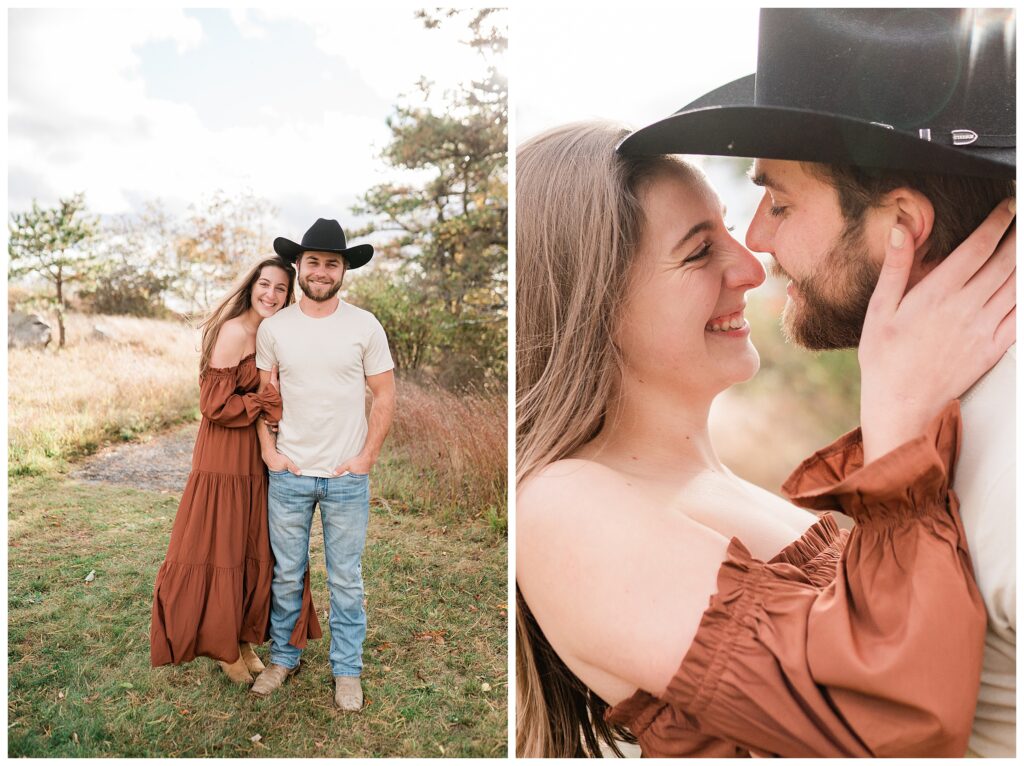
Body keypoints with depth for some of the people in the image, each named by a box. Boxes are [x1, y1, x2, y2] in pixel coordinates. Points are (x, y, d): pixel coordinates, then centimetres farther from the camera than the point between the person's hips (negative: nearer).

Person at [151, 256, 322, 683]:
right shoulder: (235, 332, -15)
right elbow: (214, 403, -18)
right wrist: (269, 404, -15)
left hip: (259, 457, 7)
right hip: (226, 457, -7)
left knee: (257, 549, 13)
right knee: (222, 550, 7)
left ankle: (243, 638, 29)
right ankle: (221, 645, 25)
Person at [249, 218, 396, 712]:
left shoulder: (365, 326, -3)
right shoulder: (273, 328, 2)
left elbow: (384, 395, 0)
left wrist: (367, 456, -5)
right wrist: (268, 450, 1)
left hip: (347, 475, -1)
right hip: (289, 473, 2)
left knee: (346, 579, 9)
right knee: (286, 574, 14)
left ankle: (347, 670, 25)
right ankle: (282, 657, 34)